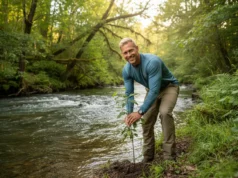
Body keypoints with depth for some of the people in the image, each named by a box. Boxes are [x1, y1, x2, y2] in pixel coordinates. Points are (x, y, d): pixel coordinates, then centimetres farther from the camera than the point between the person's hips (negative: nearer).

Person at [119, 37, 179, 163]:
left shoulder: (152, 62, -36)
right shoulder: (126, 70, -16)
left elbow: (154, 91, -40)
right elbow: (129, 93, -12)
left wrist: (140, 112, -43)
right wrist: (129, 113, -26)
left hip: (169, 87, -6)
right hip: (152, 90, 6)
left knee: (164, 112, -31)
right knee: (147, 122, 0)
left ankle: (169, 156, -22)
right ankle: (147, 157, 16)